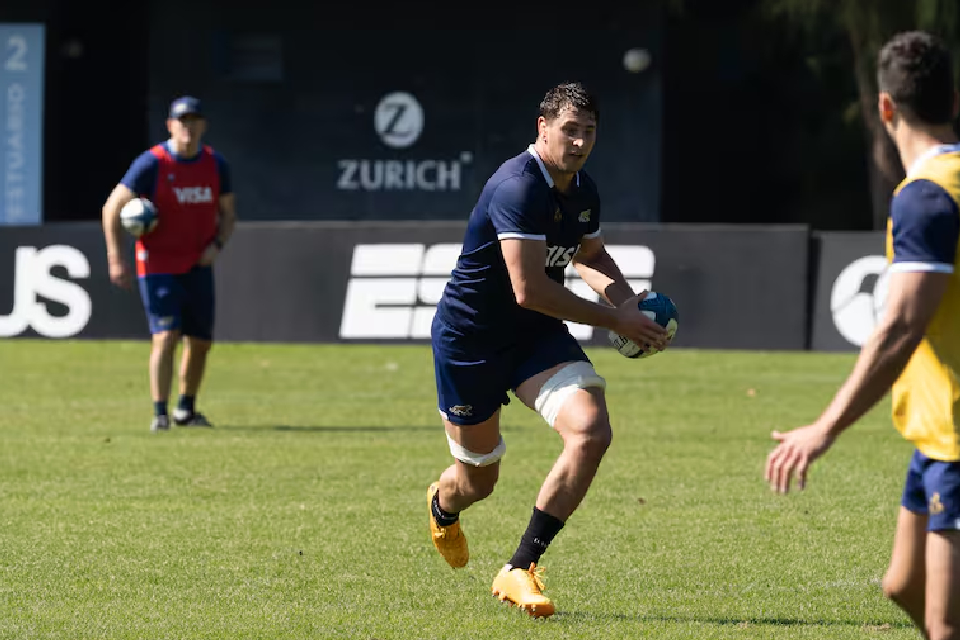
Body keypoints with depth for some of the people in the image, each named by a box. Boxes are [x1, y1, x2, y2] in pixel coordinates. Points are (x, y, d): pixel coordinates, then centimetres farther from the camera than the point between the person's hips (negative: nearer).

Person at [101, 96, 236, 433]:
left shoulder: (216, 165, 1)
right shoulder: (152, 164, -13)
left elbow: (227, 212, 14)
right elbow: (112, 208, -10)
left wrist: (217, 244, -5)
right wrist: (116, 259, -17)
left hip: (198, 265, 5)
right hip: (158, 264, -5)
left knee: (201, 340, 11)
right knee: (166, 335, -16)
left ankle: (186, 409, 30)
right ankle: (160, 414, -14)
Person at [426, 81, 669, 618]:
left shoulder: (584, 191, 2)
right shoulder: (518, 188, -26)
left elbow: (590, 255, 24)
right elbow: (529, 290, -32)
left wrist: (626, 297, 2)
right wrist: (614, 320, -26)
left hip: (537, 335, 6)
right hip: (469, 339, -6)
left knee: (591, 431, -21)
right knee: (478, 481, 8)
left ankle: (520, 570, -12)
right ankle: (443, 507, 52)